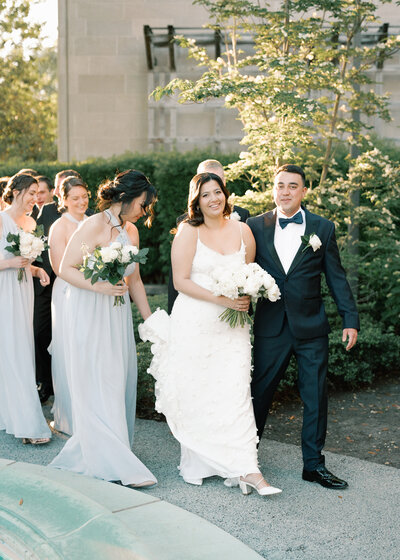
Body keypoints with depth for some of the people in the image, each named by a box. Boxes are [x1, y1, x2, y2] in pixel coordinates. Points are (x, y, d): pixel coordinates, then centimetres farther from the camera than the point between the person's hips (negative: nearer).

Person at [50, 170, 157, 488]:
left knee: (120, 381, 9)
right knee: (99, 386, -5)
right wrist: (100, 287, -27)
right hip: (90, 314, -8)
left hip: (118, 315, 8)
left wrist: (150, 319, 17)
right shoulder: (95, 226, -12)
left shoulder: (131, 231, 11)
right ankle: (116, 464, -2)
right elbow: (66, 269, -14)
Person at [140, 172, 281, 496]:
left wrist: (245, 299, -2)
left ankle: (247, 469, -5)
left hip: (232, 325, 3)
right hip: (194, 324, -2)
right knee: (194, 394, 2)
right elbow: (181, 281, -8)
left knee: (235, 393, -5)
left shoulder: (243, 231, 8)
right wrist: (221, 299, -16)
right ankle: (196, 464, 19)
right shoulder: (188, 232, -3)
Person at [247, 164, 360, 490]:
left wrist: (351, 319, 0)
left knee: (316, 398, 6)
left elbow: (336, 277, 4)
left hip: (311, 328, 1)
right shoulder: (256, 227, 3)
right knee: (259, 393, 8)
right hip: (270, 328, 0)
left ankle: (314, 464, 20)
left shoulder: (323, 228, 3)